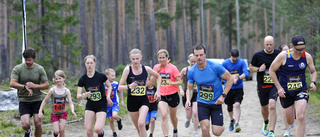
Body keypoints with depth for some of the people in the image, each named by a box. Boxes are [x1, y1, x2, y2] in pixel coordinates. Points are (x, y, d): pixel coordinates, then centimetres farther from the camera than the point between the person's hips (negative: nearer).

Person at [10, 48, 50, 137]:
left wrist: (35, 86, -19)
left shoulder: (40, 69, -1)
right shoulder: (18, 69, -4)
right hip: (23, 100, -1)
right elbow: (12, 84, -14)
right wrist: (25, 86, -28)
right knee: (25, 125, -13)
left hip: (37, 100, 1)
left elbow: (47, 85, -1)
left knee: (38, 124, -7)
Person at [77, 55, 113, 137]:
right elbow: (78, 96, -5)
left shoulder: (101, 76, -9)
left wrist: (108, 97, -9)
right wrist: (84, 95, -28)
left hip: (101, 106, -2)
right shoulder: (82, 79, -5)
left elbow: (109, 86, 9)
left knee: (98, 129, -18)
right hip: (90, 106, 3)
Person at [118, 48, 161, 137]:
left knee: (141, 123, -23)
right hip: (131, 101, 1)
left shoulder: (146, 69, -3)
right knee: (138, 128, 9)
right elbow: (120, 87, -8)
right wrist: (129, 86, -28)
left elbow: (158, 77, 17)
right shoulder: (127, 70, -7)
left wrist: (158, 91, 9)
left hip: (143, 100, -1)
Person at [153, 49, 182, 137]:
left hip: (173, 95, -1)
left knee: (173, 116, 16)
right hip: (162, 96, 1)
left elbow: (180, 82, -10)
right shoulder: (156, 67, 2)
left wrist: (171, 83, -29)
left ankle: (175, 130, 47)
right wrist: (156, 72, -10)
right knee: (164, 116, -19)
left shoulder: (173, 68, -9)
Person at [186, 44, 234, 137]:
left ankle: (221, 126, 32)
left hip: (216, 102, -1)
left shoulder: (215, 67, -15)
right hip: (202, 103, 1)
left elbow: (230, 79, -6)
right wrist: (188, 100, -13)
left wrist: (223, 96, -13)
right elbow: (190, 88, 7)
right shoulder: (191, 71, -5)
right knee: (205, 129, -16)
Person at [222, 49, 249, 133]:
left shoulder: (242, 62, -8)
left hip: (238, 88, -2)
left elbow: (246, 73, -19)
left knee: (237, 104, -19)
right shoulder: (225, 63, -6)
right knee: (229, 107, 11)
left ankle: (237, 124, -19)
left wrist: (238, 78, -36)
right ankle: (232, 120, 38)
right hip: (228, 88, 2)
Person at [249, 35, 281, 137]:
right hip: (262, 86, 2)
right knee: (264, 107, 16)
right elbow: (251, 67, 9)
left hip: (274, 85, -2)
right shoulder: (258, 55, -3)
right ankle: (266, 123, 50)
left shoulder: (279, 54, -3)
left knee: (272, 106, -20)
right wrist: (258, 69, -11)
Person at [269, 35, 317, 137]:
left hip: (301, 90, 0)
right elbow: (271, 71, -5)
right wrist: (279, 88, -11)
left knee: (301, 118, -19)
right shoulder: (283, 56, -15)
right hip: (286, 92, 0)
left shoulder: (307, 57, -6)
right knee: (290, 122, 12)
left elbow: (313, 72, 10)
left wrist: (313, 82, -11)